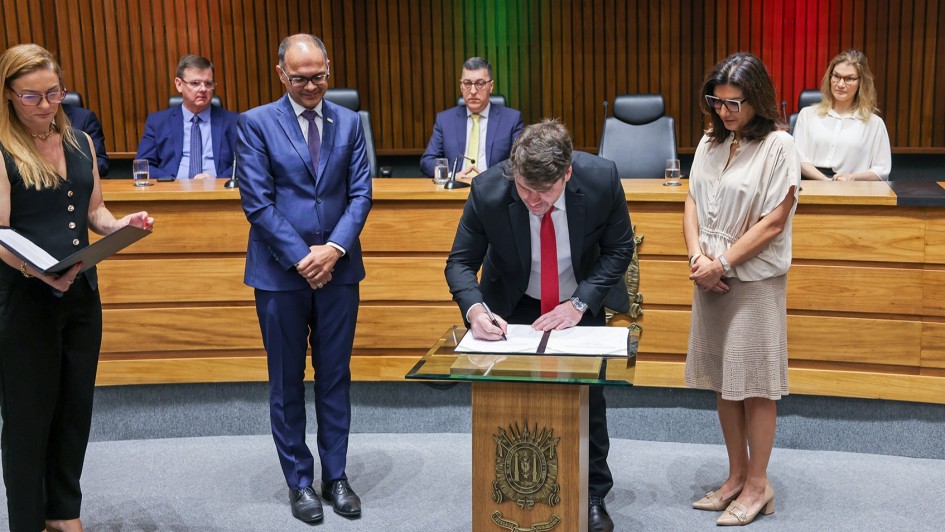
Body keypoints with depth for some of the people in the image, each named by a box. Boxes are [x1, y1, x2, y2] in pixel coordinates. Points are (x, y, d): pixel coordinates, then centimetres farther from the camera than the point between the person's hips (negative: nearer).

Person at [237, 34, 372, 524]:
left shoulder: (349, 123, 6)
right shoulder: (257, 123, -3)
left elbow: (360, 194, 2)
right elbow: (257, 202, -9)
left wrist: (334, 249, -13)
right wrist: (300, 257, -14)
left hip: (338, 269, 3)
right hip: (281, 272, -2)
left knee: (335, 377, 10)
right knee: (287, 383, 7)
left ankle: (336, 475, 22)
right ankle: (299, 481, 20)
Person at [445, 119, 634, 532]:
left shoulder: (602, 179, -29)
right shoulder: (488, 189, -29)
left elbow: (619, 249, -13)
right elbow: (460, 262, -18)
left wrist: (579, 303, -24)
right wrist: (474, 309, -38)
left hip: (581, 303, 0)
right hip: (514, 307, 0)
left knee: (588, 398, 6)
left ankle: (593, 497, 24)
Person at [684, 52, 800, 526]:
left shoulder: (778, 146, -9)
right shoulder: (710, 142, 8)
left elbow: (773, 222, -13)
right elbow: (692, 203, 7)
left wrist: (723, 263, -13)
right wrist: (698, 258, -8)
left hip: (755, 279, -6)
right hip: (711, 277, 6)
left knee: (754, 386, 1)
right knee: (723, 383, 12)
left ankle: (758, 485, 14)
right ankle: (736, 476, 25)